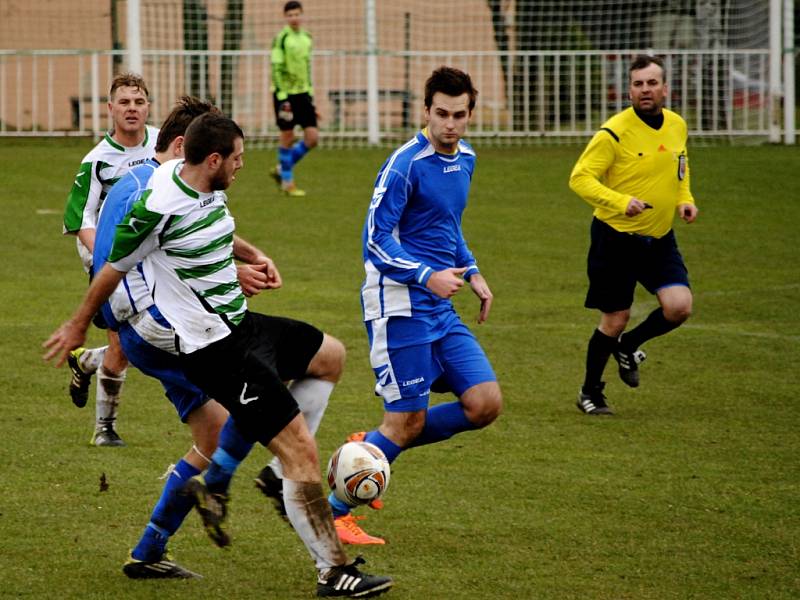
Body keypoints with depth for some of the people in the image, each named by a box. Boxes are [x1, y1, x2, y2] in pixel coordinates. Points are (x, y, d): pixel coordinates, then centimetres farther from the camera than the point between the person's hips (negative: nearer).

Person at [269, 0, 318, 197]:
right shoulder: (281, 39, -10)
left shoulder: (306, 38, 10)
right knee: (287, 138, 1)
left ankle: (281, 169, 17)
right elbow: (276, 68, -13)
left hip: (303, 93, 6)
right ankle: (287, 182, 13)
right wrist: (282, 97, -18)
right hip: (285, 93, -6)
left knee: (312, 137, 0)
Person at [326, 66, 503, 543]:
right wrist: (427, 277, -25)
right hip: (400, 304, -8)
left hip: (442, 308, 8)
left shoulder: (465, 159, 12)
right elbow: (377, 240, -15)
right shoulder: (405, 165, -14)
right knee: (408, 421, -6)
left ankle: (374, 449, 14)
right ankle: (334, 512, 9)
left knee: (486, 404, -3)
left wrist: (472, 272, 17)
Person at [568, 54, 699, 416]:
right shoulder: (615, 132, -16)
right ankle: (590, 393, 22)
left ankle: (628, 346, 19)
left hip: (660, 237, 5)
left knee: (679, 307, -12)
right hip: (615, 237, -5)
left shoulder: (677, 126, 3)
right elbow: (580, 178, -18)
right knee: (614, 320, 0)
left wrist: (685, 200, 4)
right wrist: (620, 202, -32)